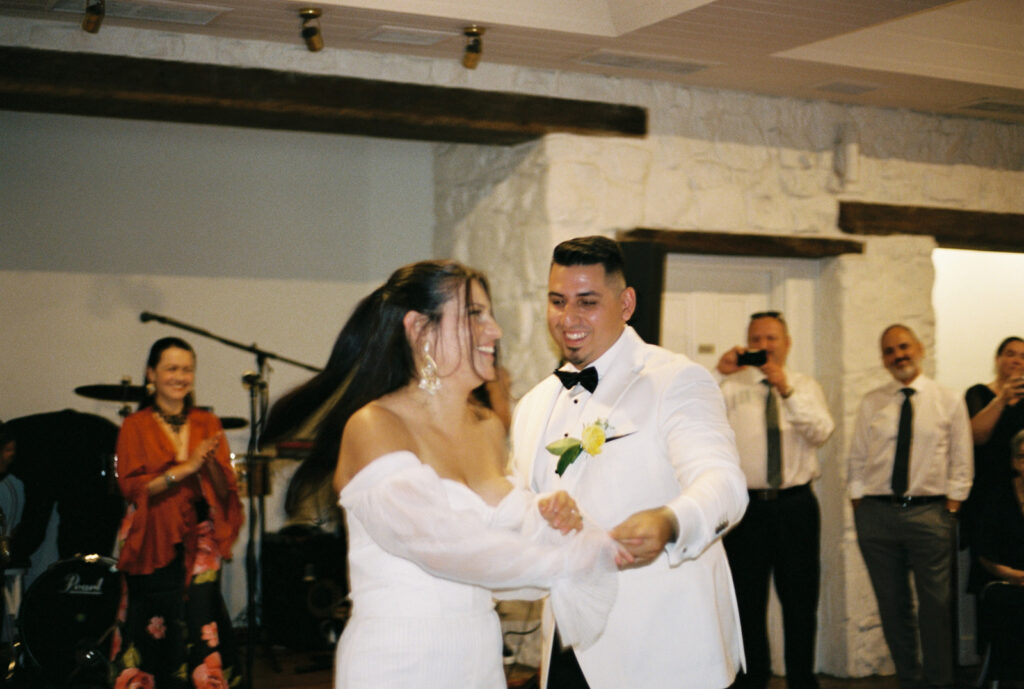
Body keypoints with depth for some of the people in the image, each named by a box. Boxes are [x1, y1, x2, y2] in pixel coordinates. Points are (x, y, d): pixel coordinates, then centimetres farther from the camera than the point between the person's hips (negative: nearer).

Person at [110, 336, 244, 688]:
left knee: (200, 629, -7)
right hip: (154, 543, -2)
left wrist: (211, 464, -14)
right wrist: (185, 468, -16)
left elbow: (225, 490, 6)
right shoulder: (136, 427, 4)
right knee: (155, 631, -2)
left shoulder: (206, 424, 11)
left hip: (199, 543, 2)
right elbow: (130, 486, -8)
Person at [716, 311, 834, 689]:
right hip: (747, 504, 0)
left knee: (801, 598, 7)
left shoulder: (806, 387, 9)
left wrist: (787, 390, -22)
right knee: (748, 599, 6)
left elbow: (820, 432, -10)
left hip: (796, 505, 1)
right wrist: (718, 375, -21)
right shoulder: (732, 388, 6)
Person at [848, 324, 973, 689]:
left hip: (929, 511, -2)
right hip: (876, 512, 2)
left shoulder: (949, 401, 6)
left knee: (935, 605, -2)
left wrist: (951, 508, -3)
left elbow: (962, 463, 5)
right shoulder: (871, 403, 10)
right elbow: (857, 459, 11)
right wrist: (858, 506, 2)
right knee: (892, 605, 7)